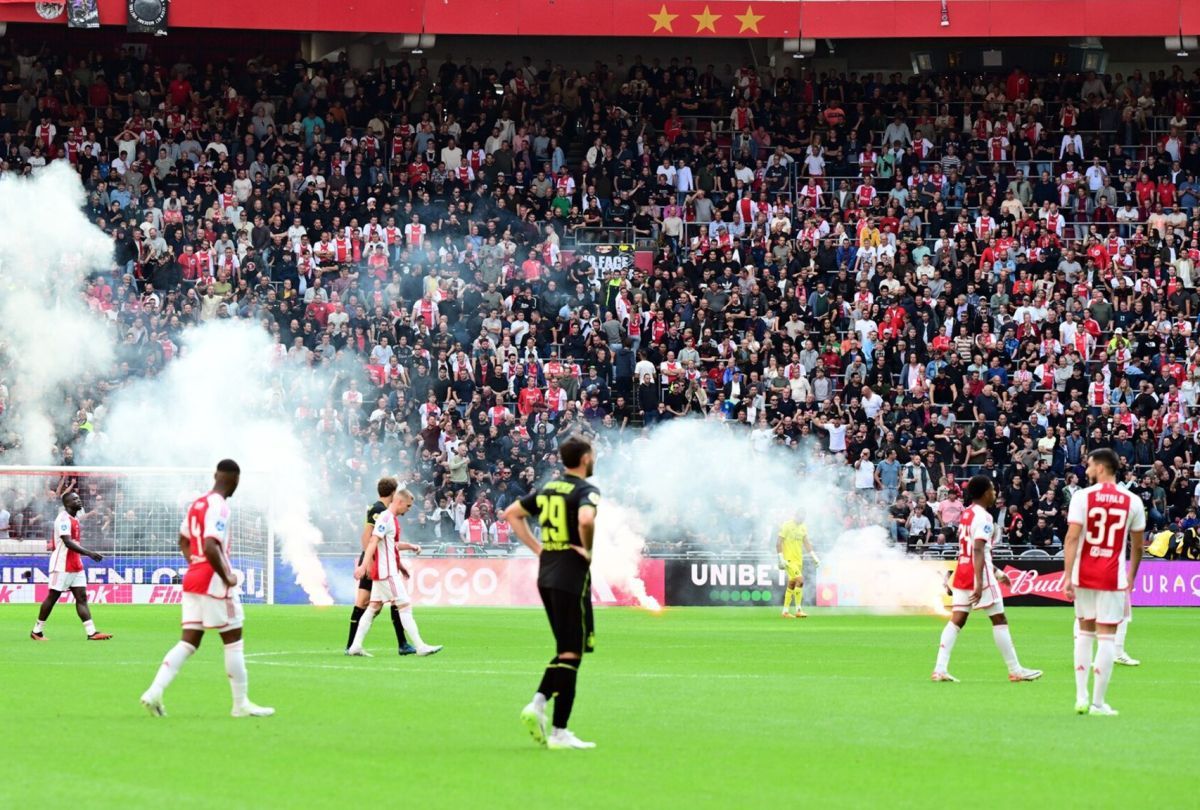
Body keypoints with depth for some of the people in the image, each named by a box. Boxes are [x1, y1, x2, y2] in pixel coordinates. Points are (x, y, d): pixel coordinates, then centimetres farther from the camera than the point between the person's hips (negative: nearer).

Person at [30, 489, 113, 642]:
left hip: (76, 566, 9)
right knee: (52, 597, -1)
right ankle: (36, 631, 10)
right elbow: (68, 542, -25)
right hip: (62, 566, -9)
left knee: (82, 597, 0)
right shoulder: (63, 519, -15)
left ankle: (91, 632, -7)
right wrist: (89, 553, -30)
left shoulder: (74, 519, 15)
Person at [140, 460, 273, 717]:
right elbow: (211, 547, -26)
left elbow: (184, 541, 24)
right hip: (214, 583, -8)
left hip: (192, 579, 8)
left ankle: (155, 692, -6)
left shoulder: (197, 504, 13)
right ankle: (241, 704, 7)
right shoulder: (219, 507, -16)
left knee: (189, 642, 7)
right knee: (233, 641, 2)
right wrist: (227, 577, -17)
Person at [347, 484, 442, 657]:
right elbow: (373, 541, -23)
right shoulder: (386, 518, -14)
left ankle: (355, 646, 7)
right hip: (387, 572, -10)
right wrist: (364, 565, -31)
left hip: (382, 571, 10)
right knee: (405, 606, -8)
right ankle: (420, 647, -8)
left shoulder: (392, 519, 17)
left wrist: (410, 546, 17)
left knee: (374, 607, 9)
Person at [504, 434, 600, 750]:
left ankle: (537, 704, 0)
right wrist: (588, 550, -13)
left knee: (566, 651, 19)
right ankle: (559, 733, -3)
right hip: (572, 576, -7)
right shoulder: (586, 490, -10)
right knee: (571, 655, -3)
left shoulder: (548, 488, 12)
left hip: (545, 575, 7)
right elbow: (585, 520, -31)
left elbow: (511, 513, 20)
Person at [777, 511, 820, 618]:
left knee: (792, 584, 10)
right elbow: (778, 543, -11)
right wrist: (782, 559, -17)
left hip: (799, 560, 7)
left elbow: (807, 544, 18)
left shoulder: (803, 527, 11)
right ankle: (798, 610, -15)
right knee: (800, 580, -19)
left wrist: (814, 557, 11)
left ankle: (785, 611, 17)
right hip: (789, 560, -7)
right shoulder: (786, 526, -10)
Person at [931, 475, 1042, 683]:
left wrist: (996, 572, 31)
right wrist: (979, 583, -27)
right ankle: (1015, 670, 5)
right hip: (979, 573, -8)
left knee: (957, 619, 3)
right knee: (999, 619, 0)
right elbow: (978, 551, -23)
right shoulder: (983, 517, -13)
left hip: (962, 571, 8)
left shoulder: (966, 514, 15)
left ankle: (940, 668, -7)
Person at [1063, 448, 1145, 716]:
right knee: (1107, 637, 2)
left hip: (1084, 574, 1)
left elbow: (1072, 538, -10)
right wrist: (1131, 579, 21)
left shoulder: (1083, 496, -4)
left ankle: (1081, 697, 13)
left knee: (1084, 632, 16)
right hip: (1114, 577, -1)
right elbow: (1137, 546, 8)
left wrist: (1067, 577, -10)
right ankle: (1098, 703, 0)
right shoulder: (1132, 501, 2)